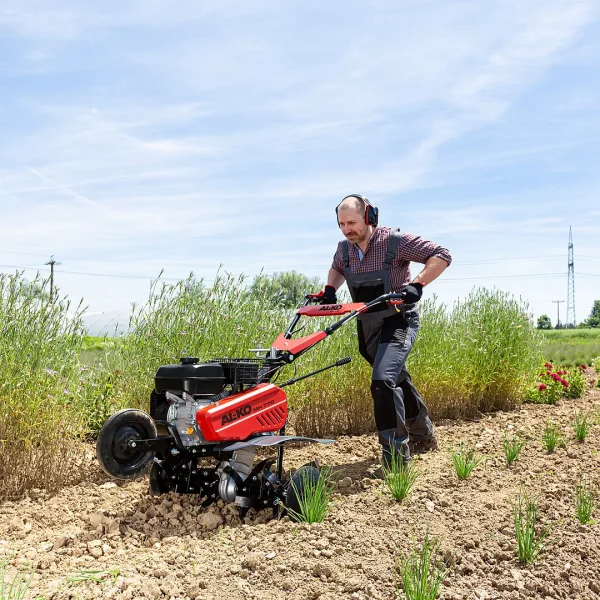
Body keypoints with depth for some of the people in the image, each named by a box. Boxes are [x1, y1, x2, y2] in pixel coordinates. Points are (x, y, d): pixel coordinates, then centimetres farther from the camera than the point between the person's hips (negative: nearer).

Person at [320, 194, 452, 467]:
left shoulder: (395, 241, -18)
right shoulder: (344, 248, 1)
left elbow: (442, 256, -16)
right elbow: (336, 268, 25)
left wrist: (416, 285, -28)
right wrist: (330, 289, 4)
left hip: (397, 321, -7)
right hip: (367, 325, 7)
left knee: (383, 381, -25)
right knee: (398, 380, 21)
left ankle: (396, 457, -17)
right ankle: (423, 436, 41)